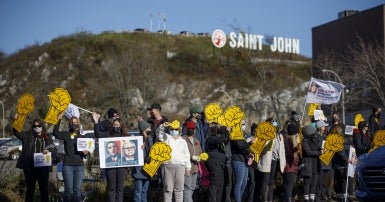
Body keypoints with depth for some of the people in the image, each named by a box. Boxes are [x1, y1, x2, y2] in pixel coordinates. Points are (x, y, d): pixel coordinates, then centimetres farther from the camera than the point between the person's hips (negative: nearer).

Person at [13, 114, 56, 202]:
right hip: (30, 167, -1)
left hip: (43, 167, 1)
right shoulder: (28, 135, 7)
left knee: (44, 188, 9)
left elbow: (54, 149, 6)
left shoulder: (47, 137, 9)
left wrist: (49, 151, -17)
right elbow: (17, 132, -5)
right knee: (30, 188, 6)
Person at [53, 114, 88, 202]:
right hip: (68, 165, -2)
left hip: (79, 165, 2)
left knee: (77, 189, 3)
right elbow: (56, 133, -10)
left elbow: (85, 150, 17)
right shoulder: (66, 134, 6)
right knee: (68, 189, -3)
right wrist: (59, 121, -18)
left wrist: (85, 153, -6)